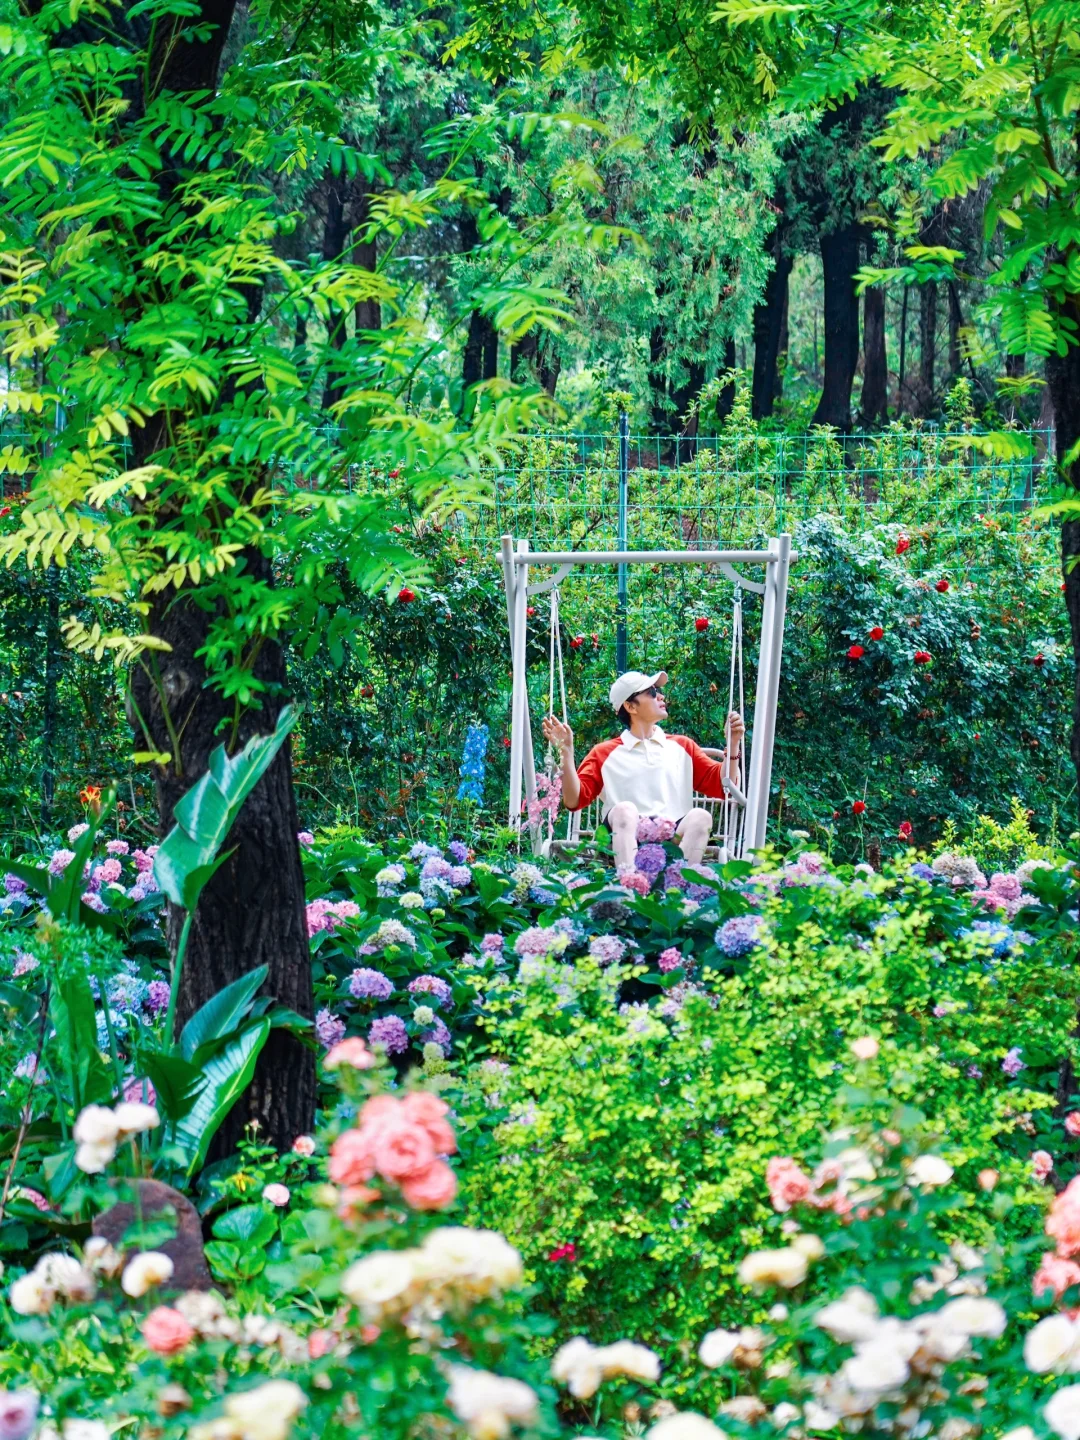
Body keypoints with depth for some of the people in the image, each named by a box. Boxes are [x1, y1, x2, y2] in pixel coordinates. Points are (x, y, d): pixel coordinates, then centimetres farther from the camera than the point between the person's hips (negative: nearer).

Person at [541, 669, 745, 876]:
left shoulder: (682, 747, 26)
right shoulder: (605, 754, 20)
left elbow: (723, 786, 17)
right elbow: (574, 799, 8)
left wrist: (733, 744, 5)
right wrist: (566, 752, -2)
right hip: (627, 838, -2)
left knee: (700, 816, -28)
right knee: (625, 809, -32)